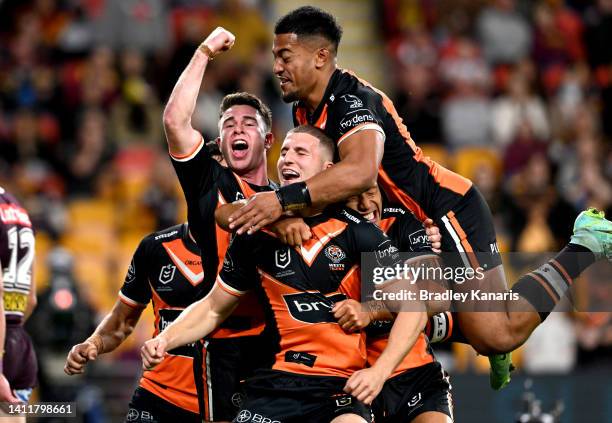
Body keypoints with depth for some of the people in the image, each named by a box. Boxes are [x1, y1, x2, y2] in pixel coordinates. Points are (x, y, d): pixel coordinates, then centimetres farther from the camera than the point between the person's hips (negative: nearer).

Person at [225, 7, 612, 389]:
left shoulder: (353, 99, -24)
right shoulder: (306, 110, 8)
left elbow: (360, 172, -42)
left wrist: (285, 200, -45)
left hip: (450, 214, -10)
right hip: (407, 229, 10)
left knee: (497, 335, -14)